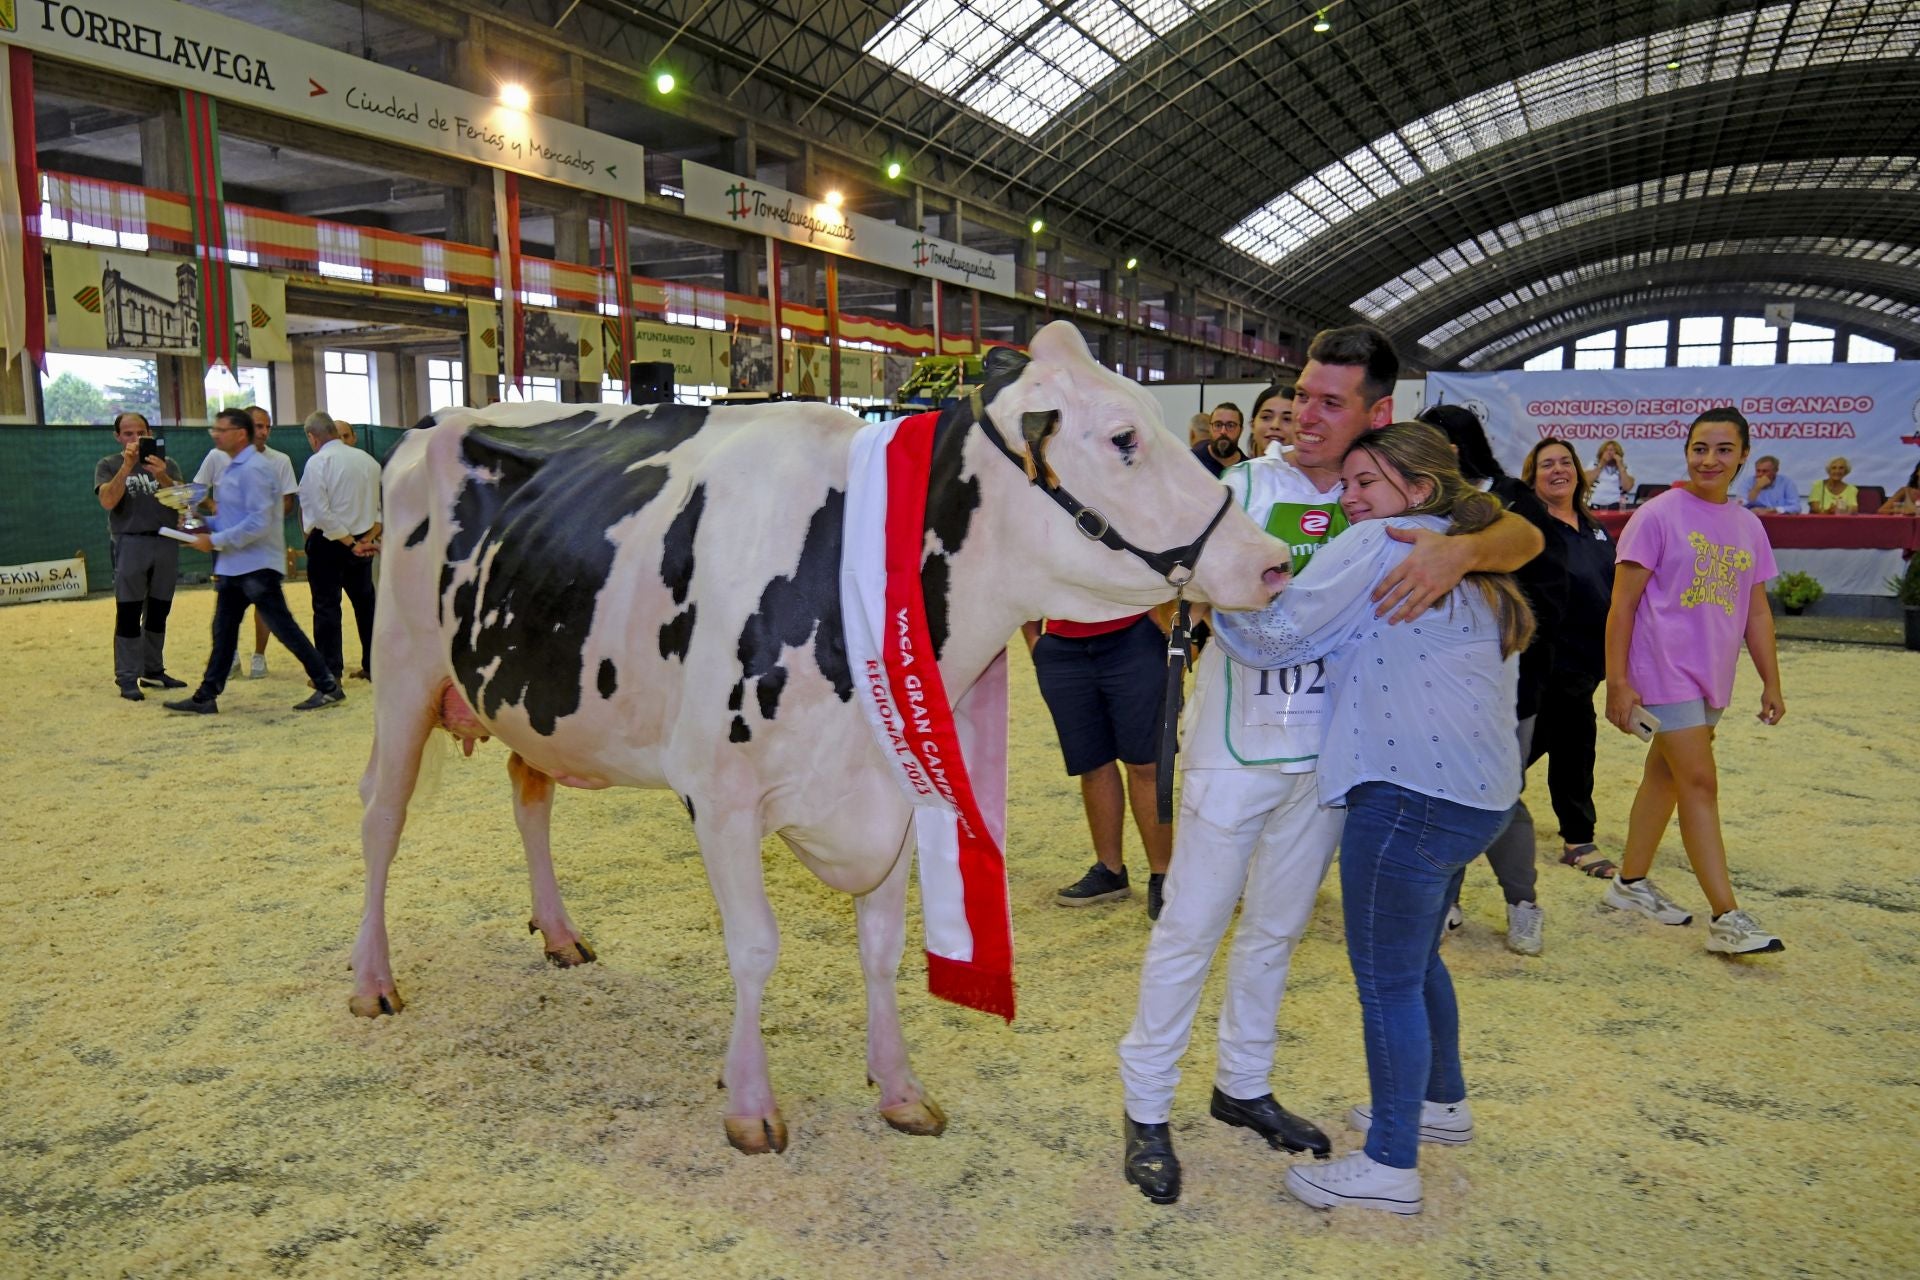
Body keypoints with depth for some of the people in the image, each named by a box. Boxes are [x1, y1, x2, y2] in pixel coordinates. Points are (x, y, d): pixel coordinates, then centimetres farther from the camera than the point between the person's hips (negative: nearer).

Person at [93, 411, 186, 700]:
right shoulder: (109, 465, 4)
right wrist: (127, 467, -21)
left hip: (167, 543, 3)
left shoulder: (168, 465, 10)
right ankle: (127, 678, -3)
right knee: (128, 613, -4)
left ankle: (154, 671, 19)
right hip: (130, 543, -3)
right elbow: (108, 501, -12)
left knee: (159, 612, 9)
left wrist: (162, 477, -23)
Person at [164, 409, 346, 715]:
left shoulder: (254, 469, -17)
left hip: (257, 566, -10)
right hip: (235, 565, 10)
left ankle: (328, 687, 1)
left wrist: (216, 540, -19)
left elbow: (259, 523, -23)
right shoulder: (232, 469, 15)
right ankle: (206, 697, 20)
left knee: (283, 627, -6)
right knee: (223, 630, 13)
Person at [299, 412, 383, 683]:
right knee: (365, 602, 14)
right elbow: (383, 505, 7)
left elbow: (321, 512, -17)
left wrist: (349, 542, -13)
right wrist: (370, 536, 0)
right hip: (362, 542, 6)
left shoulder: (317, 462, -12)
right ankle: (373, 666, 18)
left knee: (326, 606, 0)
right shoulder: (368, 460, 7)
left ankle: (330, 672, 1)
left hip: (327, 542, -6)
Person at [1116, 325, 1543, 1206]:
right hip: (1235, 747, -3)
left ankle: (1242, 1086, 36)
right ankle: (1146, 1107, 18)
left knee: (1276, 930, 18)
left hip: (1330, 753, 4)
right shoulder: (1243, 488, -8)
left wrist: (1463, 549, -30)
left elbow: (1524, 536, -8)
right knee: (1190, 928, 3)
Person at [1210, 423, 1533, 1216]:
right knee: (1416, 957, 25)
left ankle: (1390, 1167, 10)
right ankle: (1442, 1102, 41)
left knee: (1387, 979, 0)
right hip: (1480, 793, 10)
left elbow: (1273, 639, -14)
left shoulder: (1376, 546, -10)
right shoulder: (1473, 566, 18)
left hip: (1411, 795, -10)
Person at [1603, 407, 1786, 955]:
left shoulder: (1748, 527, 10)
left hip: (1712, 678, 6)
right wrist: (1617, 682, -13)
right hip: (1664, 671, -6)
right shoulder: (1658, 515, -8)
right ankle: (1727, 918, -6)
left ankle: (1630, 883, 27)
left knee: (1665, 777, 14)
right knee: (1700, 784, -9)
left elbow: (1757, 611, 15)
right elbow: (1622, 604, -9)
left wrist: (1771, 682, 12)